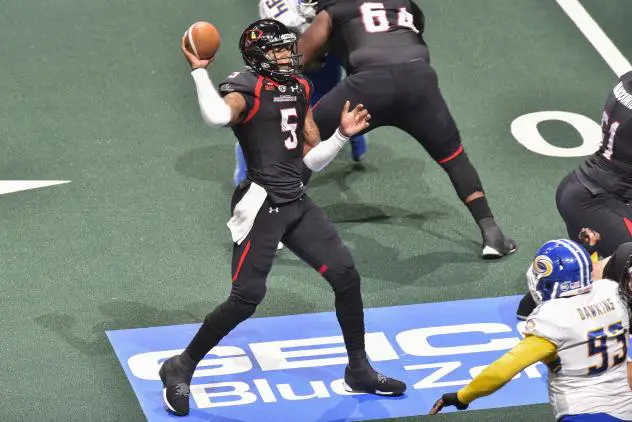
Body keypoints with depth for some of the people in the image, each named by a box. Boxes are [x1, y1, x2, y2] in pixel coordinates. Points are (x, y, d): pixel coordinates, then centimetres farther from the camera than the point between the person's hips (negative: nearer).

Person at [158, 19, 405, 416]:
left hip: (298, 204, 7)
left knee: (347, 277, 5)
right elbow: (218, 116, -35)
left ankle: (359, 371, 21)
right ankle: (180, 369, 4)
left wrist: (343, 134, 7)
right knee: (247, 297, -12)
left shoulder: (299, 90, 15)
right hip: (261, 205, -7)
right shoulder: (246, 89, -8)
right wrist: (199, 71, -28)